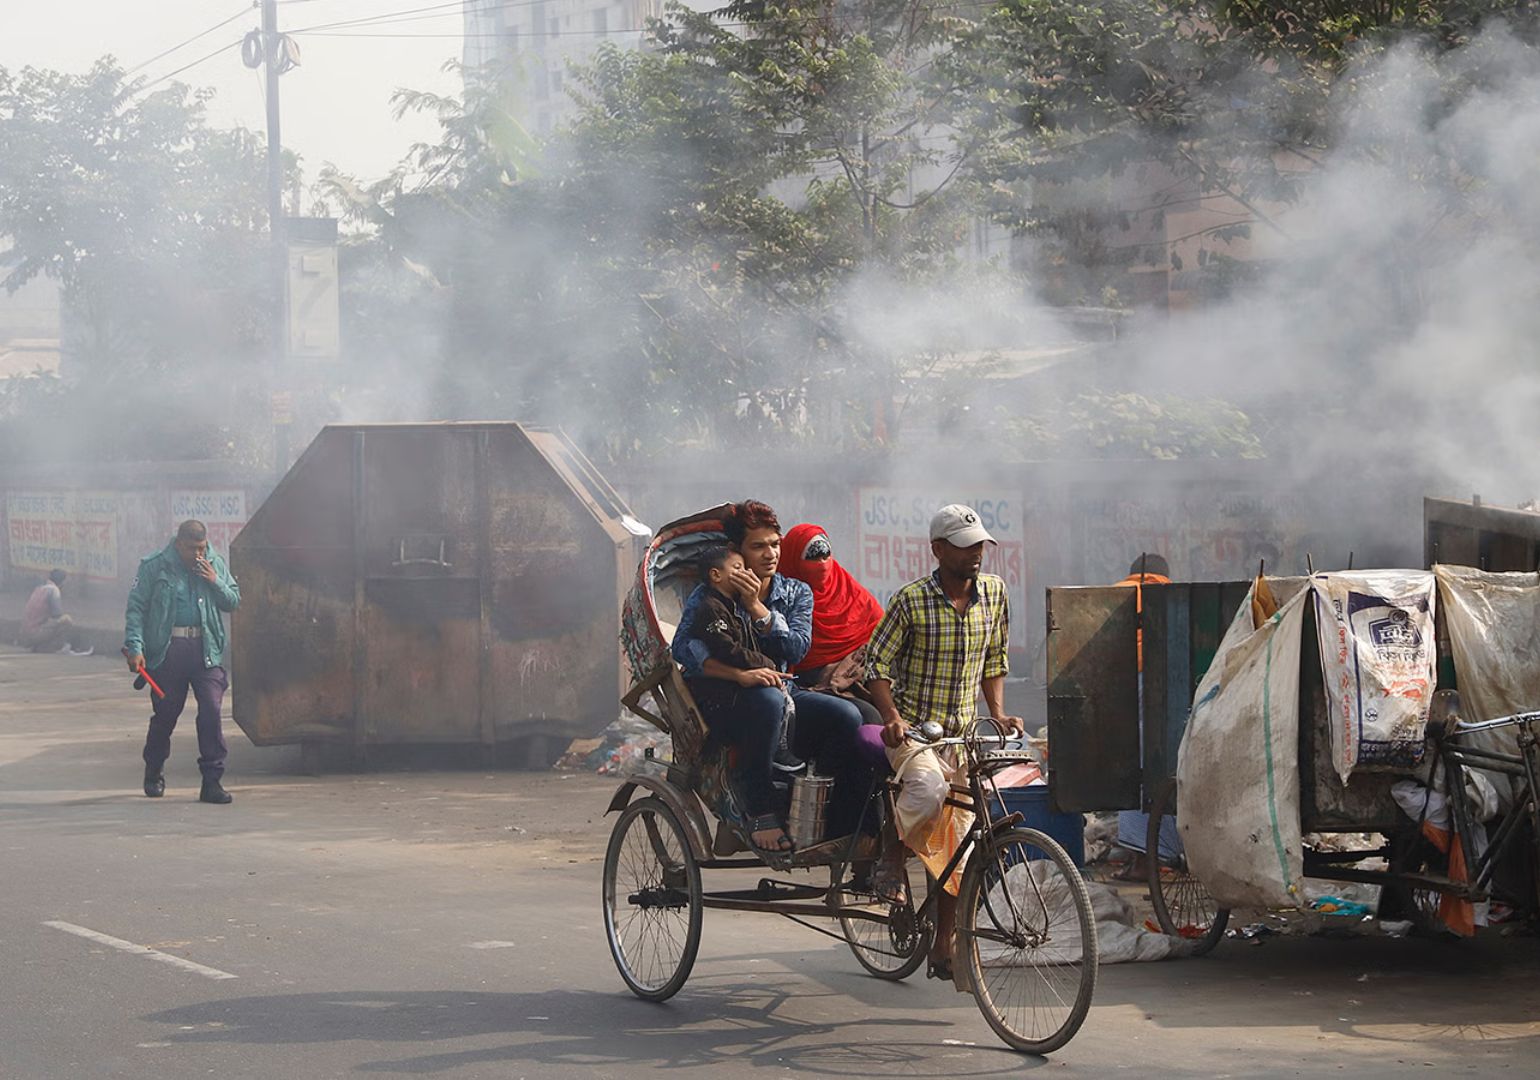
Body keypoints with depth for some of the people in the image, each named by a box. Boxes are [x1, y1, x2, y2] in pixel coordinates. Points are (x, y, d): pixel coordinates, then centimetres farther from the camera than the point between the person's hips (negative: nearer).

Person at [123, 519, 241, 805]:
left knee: (212, 711, -10)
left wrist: (215, 582, -4)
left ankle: (212, 781, -7)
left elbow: (234, 601, 14)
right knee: (165, 714, 8)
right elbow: (136, 608, -2)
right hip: (167, 650, -2)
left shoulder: (215, 565, 9)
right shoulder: (154, 567, -1)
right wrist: (134, 647, -11)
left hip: (205, 650, 2)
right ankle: (154, 775, 30)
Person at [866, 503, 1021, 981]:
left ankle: (943, 945, 13)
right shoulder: (911, 600, -11)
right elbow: (877, 664, -8)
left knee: (959, 844, 3)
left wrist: (998, 713, 1)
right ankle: (894, 856, -7)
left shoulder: (993, 593, 4)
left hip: (963, 734, 5)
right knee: (928, 791, -36)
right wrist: (891, 717, -23)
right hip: (913, 730, -5)